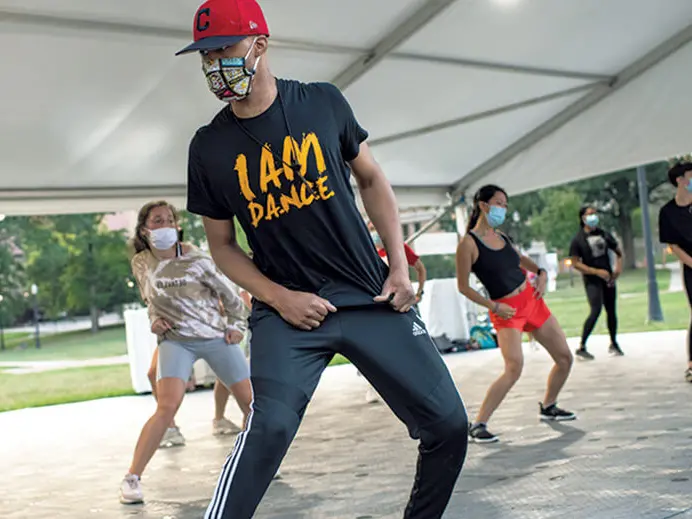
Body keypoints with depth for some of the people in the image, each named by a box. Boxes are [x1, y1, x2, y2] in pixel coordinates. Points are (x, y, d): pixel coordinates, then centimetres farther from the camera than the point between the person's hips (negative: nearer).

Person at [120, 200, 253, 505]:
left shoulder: (195, 259, -10)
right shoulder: (140, 263, -1)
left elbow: (228, 292, 2)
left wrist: (237, 325, -3)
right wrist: (154, 320, 0)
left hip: (216, 337, 1)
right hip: (175, 340, 0)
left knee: (252, 401, 2)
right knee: (167, 406, -21)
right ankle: (131, 479, -12)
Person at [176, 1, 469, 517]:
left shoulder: (323, 102, -2)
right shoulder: (210, 147, -2)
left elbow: (372, 180, 10)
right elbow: (222, 245, 7)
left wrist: (400, 266, 1)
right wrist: (279, 298, -9)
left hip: (371, 297, 2)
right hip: (286, 307, -1)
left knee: (448, 425, 0)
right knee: (270, 426, -25)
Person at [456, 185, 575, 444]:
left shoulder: (501, 237, 9)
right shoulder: (468, 243, -12)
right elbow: (463, 287, -11)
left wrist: (540, 272, 9)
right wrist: (494, 307, -16)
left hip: (532, 300, 8)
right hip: (506, 311, -8)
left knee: (565, 358, 12)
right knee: (514, 367, -27)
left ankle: (548, 407, 35)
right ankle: (478, 425, -20)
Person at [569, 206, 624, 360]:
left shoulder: (604, 234, 8)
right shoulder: (578, 240, -6)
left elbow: (618, 252, 18)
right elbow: (575, 263, -10)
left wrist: (618, 267, 0)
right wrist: (597, 271, -16)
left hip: (607, 278, 5)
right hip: (592, 280, -5)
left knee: (611, 311, 10)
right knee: (596, 310, -20)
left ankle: (613, 344, 28)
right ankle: (581, 347, -15)